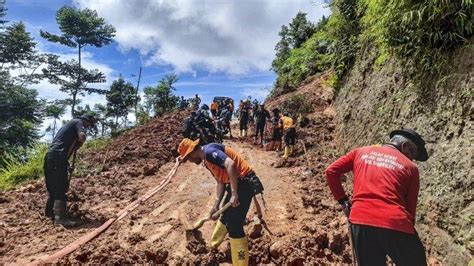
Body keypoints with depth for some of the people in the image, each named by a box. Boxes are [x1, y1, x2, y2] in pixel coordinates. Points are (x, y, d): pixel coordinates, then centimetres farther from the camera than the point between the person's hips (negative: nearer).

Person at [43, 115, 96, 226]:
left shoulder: (69, 124, 30)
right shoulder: (78, 122, 3)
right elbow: (82, 136, -19)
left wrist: (67, 166, 28)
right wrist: (78, 146, 3)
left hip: (50, 155, 9)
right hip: (57, 157, -9)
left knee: (53, 187, 18)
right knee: (61, 188, -10)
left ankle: (49, 212, 29)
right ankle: (60, 218, -12)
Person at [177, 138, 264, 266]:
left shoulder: (209, 151, -17)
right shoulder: (207, 160, 14)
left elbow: (230, 164, -32)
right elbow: (220, 182, 15)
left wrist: (234, 194, -31)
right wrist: (216, 205, 9)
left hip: (244, 183, -10)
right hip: (235, 184, 10)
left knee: (234, 225, -6)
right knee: (225, 217, 26)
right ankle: (213, 245, 48)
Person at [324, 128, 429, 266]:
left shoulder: (360, 152, 15)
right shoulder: (410, 167, 10)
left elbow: (331, 171, 10)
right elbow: (410, 207, 11)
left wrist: (342, 200, 16)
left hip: (361, 221, 2)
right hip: (395, 224, -2)